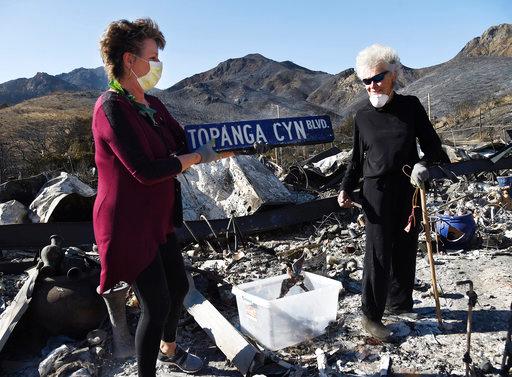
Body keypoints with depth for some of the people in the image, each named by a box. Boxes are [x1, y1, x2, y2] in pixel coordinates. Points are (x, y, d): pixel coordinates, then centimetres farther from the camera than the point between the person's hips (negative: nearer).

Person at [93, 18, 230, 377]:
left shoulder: (153, 105, 7)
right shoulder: (112, 107, -20)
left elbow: (184, 141, 8)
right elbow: (145, 170, -26)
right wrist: (197, 157, -16)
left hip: (158, 219, 9)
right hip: (128, 224, -9)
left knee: (179, 286, 21)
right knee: (156, 304, -1)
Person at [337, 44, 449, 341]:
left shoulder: (410, 106, 2)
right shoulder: (363, 116, 3)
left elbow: (431, 143, 3)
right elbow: (357, 158, 8)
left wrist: (423, 164, -18)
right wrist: (347, 189, -4)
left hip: (410, 189, 2)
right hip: (378, 191, -2)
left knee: (406, 249, 11)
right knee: (378, 253, -2)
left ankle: (400, 303, 31)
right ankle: (371, 315, 10)